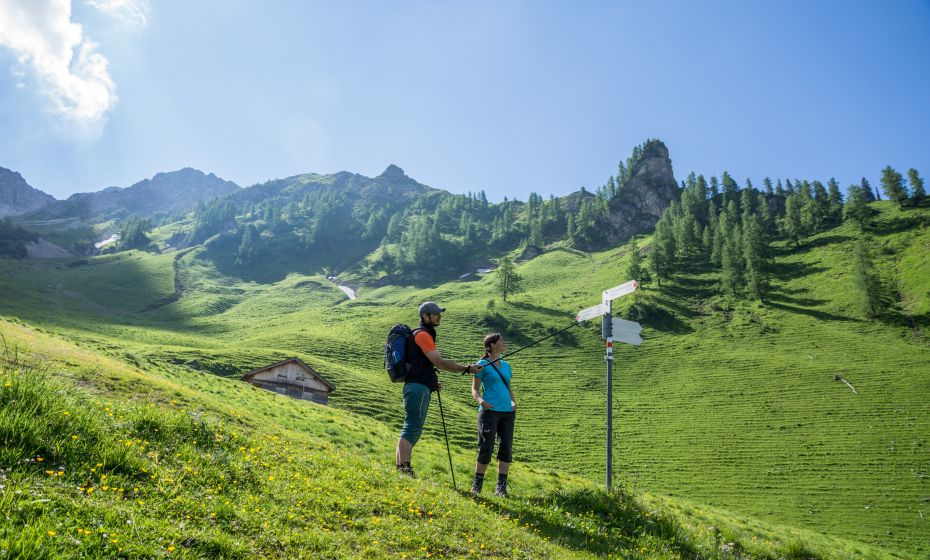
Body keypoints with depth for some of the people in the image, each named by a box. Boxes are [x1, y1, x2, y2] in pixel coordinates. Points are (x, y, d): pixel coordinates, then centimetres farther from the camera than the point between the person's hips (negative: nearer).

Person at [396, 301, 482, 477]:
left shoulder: (426, 334, 23)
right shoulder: (422, 334, -9)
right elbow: (440, 362, -16)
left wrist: (433, 382, 16)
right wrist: (467, 369, -14)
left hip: (419, 388, 10)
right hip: (418, 388, -10)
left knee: (411, 430, 10)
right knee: (412, 428, -15)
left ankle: (399, 469, 11)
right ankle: (404, 469, -20)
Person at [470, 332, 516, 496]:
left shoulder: (506, 365, 17)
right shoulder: (483, 364, 1)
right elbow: (474, 389, 0)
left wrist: (514, 402, 3)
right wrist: (481, 401, -21)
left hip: (507, 412, 5)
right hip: (489, 411, -5)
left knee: (506, 449, 0)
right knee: (486, 449, -6)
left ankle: (501, 487, 7)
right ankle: (477, 485, 9)